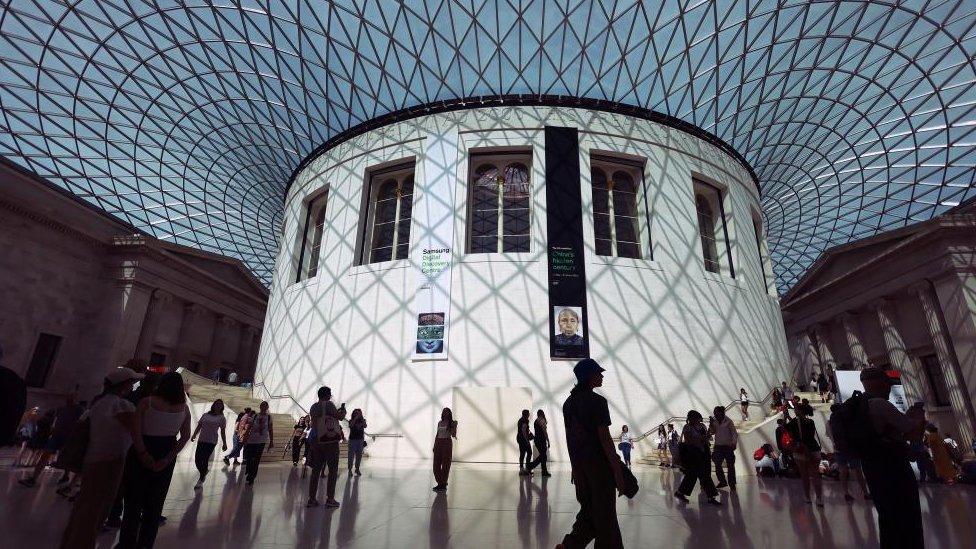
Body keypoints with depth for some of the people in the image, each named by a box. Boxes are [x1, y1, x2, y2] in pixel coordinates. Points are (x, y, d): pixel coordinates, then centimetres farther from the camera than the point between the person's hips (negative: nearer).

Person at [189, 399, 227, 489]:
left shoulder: (221, 418, 1)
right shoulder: (205, 415, 10)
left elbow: (223, 432, 2)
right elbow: (199, 426, 12)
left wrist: (224, 443, 0)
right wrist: (194, 435, -2)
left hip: (211, 442, -4)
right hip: (201, 440, 4)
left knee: (205, 460, -7)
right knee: (197, 459, 3)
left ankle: (201, 481, 8)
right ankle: (203, 475, 31)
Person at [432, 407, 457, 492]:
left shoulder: (452, 423, -2)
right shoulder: (439, 422, 11)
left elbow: (453, 435, -8)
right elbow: (437, 434, 14)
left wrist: (455, 426, -19)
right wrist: (434, 445, 11)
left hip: (447, 444, -5)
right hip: (438, 444, 5)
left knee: (445, 465, 0)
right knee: (436, 465, 6)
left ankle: (443, 485, 10)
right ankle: (440, 483, 22)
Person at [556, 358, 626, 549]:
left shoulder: (568, 402, 8)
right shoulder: (597, 401, -14)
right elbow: (604, 438, -17)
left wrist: (575, 465, 18)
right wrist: (617, 470, -12)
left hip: (578, 464, 7)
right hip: (599, 463, -7)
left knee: (588, 509, 18)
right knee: (604, 514, 7)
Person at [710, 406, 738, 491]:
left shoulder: (728, 421, -7)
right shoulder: (715, 421, 4)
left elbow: (734, 433, -9)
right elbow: (712, 432, 7)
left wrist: (734, 443, -23)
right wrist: (711, 424, -9)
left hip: (728, 446, -4)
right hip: (718, 446, 4)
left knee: (730, 466, 0)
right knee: (717, 464, 4)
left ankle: (732, 484, 9)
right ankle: (722, 481, 20)